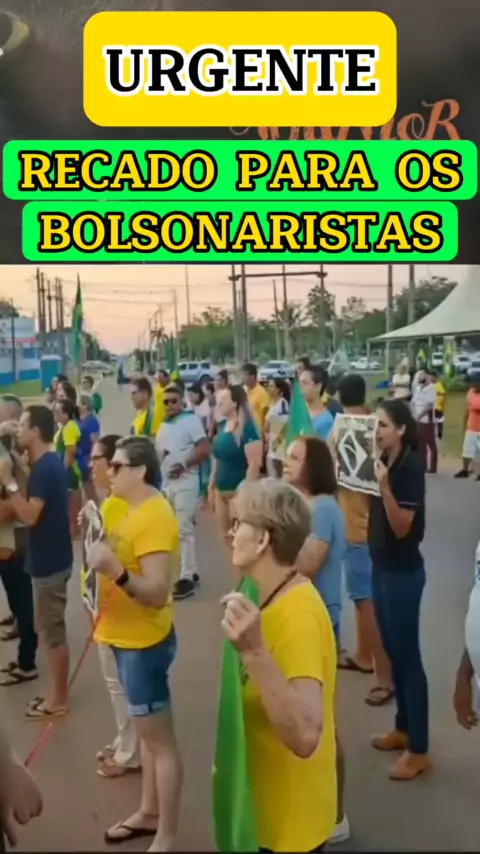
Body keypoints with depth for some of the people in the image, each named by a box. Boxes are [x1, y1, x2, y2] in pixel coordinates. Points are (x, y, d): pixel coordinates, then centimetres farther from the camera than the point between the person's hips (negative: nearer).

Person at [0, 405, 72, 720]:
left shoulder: (44, 468, -21)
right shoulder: (50, 462, 9)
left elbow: (29, 515, -26)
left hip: (49, 561, -10)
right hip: (51, 557, 10)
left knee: (52, 630, 2)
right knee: (51, 628, 17)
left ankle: (58, 699, 14)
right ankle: (57, 692, 28)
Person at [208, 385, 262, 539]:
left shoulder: (247, 429, -15)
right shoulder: (222, 426, 9)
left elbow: (255, 464, -19)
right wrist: (211, 486, 17)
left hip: (238, 491, -8)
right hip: (221, 490, 8)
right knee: (226, 537, 14)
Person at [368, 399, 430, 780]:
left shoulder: (411, 466, -17)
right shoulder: (383, 462, 6)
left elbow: (402, 527, -20)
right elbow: (376, 516, 8)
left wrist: (384, 485, -30)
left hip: (404, 572, -8)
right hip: (381, 567, 8)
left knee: (408, 654, -1)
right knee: (392, 650, 17)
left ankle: (419, 750, 11)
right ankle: (403, 728, 32)